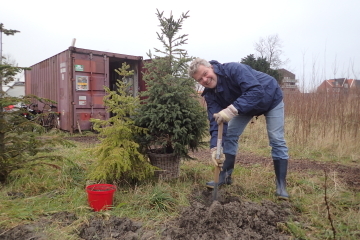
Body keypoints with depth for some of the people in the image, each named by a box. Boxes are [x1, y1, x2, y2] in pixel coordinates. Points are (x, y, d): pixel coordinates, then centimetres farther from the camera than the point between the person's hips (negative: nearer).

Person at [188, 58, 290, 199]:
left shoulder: (234, 69, -37)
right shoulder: (210, 94, -18)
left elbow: (256, 91, -47)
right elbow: (215, 121, -26)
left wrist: (232, 109, -59)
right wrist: (214, 147, -39)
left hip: (270, 98, -5)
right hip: (244, 105, 6)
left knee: (277, 140, -8)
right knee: (230, 134, -2)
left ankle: (281, 186, 1)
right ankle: (225, 176, 9)